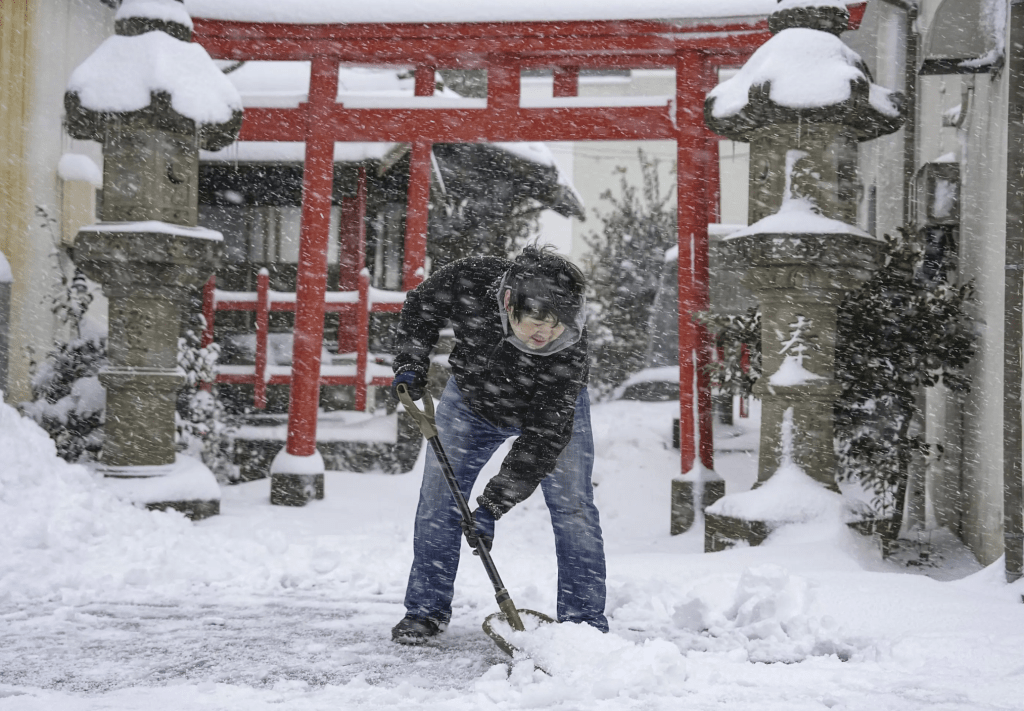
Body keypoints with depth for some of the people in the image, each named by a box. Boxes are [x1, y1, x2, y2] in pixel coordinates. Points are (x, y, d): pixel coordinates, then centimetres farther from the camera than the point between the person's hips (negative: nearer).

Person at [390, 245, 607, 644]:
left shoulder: (570, 350, -40)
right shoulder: (468, 281, -36)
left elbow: (544, 436, -36)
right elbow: (420, 307, -11)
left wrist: (494, 502, -39)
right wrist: (411, 365, -22)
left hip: (553, 407, -2)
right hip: (471, 398, 2)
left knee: (572, 505, -9)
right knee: (438, 498, 2)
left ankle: (585, 620, 1)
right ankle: (426, 610, 15)